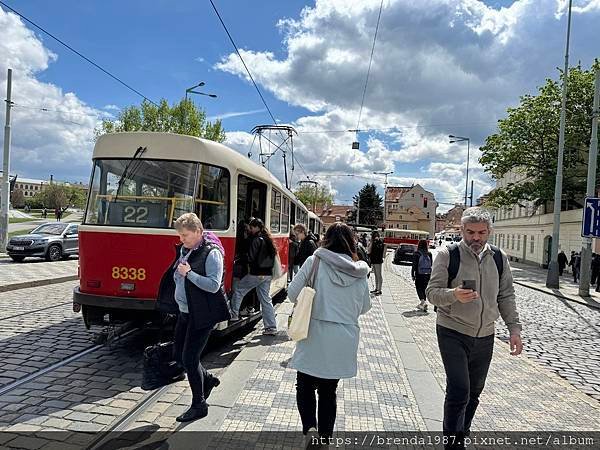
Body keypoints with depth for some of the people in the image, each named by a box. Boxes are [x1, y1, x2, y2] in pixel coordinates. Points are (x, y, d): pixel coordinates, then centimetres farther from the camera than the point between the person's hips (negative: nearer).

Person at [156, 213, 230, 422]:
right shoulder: (184, 250, 7)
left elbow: (213, 285, -23)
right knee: (178, 355, 15)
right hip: (185, 311, 8)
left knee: (189, 359, -3)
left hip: (203, 314, -8)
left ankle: (199, 405, 17)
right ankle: (208, 379, 38)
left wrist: (189, 273, -24)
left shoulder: (211, 253, -16)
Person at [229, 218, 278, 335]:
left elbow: (251, 257, -15)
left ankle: (234, 314, 17)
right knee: (266, 299, 10)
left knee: (239, 290, 11)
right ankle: (271, 327, 10)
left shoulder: (256, 239, -12)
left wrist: (249, 266, 4)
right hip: (268, 274, 8)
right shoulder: (268, 239, 12)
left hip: (256, 273, -8)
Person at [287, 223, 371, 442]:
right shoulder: (360, 271, -1)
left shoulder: (314, 262, -9)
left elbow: (292, 294, -7)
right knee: (328, 391, 19)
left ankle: (310, 427, -4)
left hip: (315, 336, -3)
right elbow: (364, 307, 10)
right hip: (343, 341, 3)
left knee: (305, 386, 15)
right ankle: (325, 436, 25)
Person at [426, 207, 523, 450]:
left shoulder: (499, 257, 4)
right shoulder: (447, 255, -10)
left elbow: (506, 296, 10)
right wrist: (454, 295, -32)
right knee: (459, 391, -10)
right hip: (453, 334, -5)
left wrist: (514, 329, 1)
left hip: (485, 337, 5)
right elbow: (432, 292, -12)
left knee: (473, 393, 16)